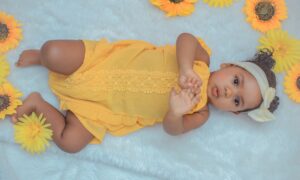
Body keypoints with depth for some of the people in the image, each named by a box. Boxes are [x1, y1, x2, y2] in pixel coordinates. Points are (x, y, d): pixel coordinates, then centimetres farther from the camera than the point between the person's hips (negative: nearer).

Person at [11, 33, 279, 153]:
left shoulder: (200, 114, -5)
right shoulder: (202, 59, -8)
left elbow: (173, 129, -17)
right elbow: (186, 38, -24)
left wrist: (175, 113, -41)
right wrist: (186, 71, -39)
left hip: (102, 106, 1)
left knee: (70, 142, -19)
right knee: (53, 52, -19)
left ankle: (39, 103, 9)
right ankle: (40, 57, 19)